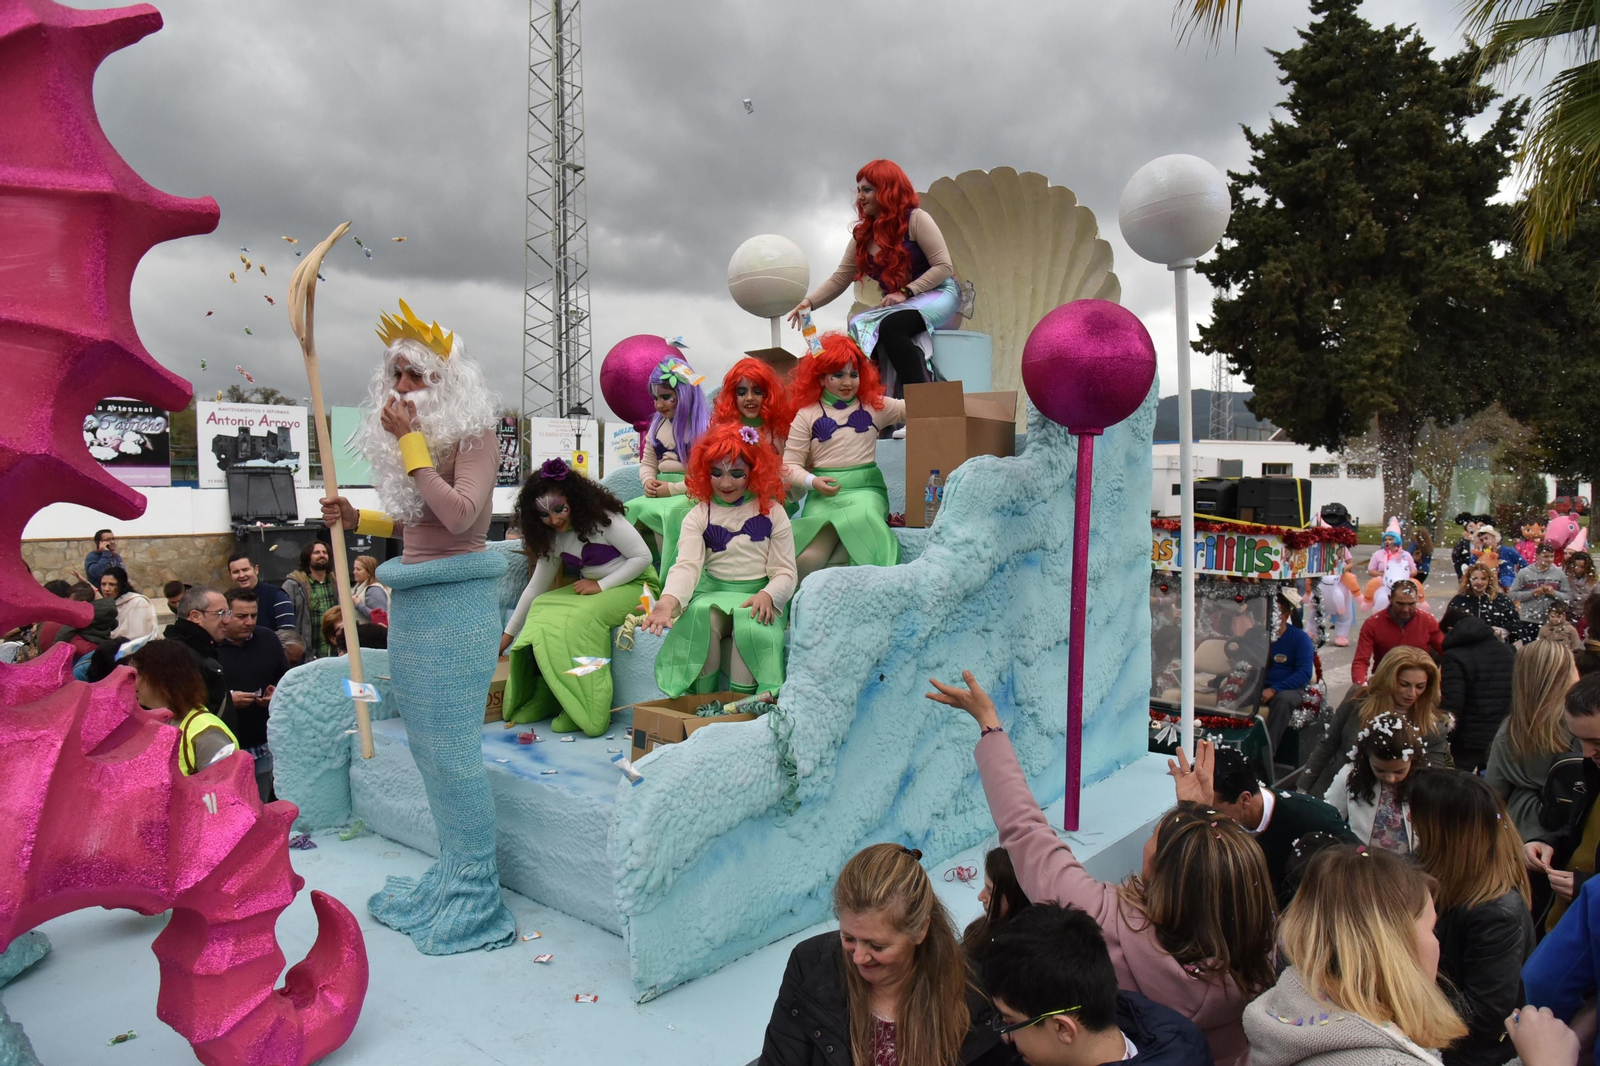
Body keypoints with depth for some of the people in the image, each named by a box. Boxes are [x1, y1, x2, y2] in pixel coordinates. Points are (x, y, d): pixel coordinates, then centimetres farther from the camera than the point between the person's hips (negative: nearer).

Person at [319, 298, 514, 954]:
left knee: (451, 745, -5)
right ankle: (454, 872, 29)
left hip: (455, 602, -9)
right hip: (412, 601, 9)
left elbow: (458, 515, -24)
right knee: (427, 743, 14)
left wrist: (411, 443, -18)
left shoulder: (474, 436, -9)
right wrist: (358, 519, 10)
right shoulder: (412, 438, 14)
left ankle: (475, 899, 8)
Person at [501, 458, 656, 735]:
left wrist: (600, 585, -19)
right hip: (594, 589, 7)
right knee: (543, 609, -18)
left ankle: (587, 711, -27)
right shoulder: (552, 537, 4)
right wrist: (509, 633, 14)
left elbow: (643, 556, -15)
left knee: (581, 616, -33)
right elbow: (536, 587, 11)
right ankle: (547, 700, -13)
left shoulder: (603, 518, -16)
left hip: (636, 585, -7)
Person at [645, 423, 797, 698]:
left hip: (759, 596, -1)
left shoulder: (772, 511, 6)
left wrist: (767, 596, -21)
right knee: (700, 615, -33)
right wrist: (667, 601, -29)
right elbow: (687, 565, -8)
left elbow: (785, 572, 3)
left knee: (752, 626, -34)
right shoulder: (698, 516, 7)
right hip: (712, 593, 1)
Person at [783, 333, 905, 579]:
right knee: (808, 558, -26)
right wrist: (812, 481, -17)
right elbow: (790, 465, 2)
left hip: (865, 489, 1)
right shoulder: (807, 415, 6)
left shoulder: (874, 406, 12)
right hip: (823, 494, -1)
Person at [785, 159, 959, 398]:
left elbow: (944, 267, -13)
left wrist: (906, 292, -20)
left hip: (937, 295, -6)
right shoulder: (863, 235, 11)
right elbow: (839, 278, 6)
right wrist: (810, 302, -9)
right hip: (898, 306, 6)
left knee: (890, 327, -35)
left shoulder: (916, 219, -7)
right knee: (859, 331, -24)